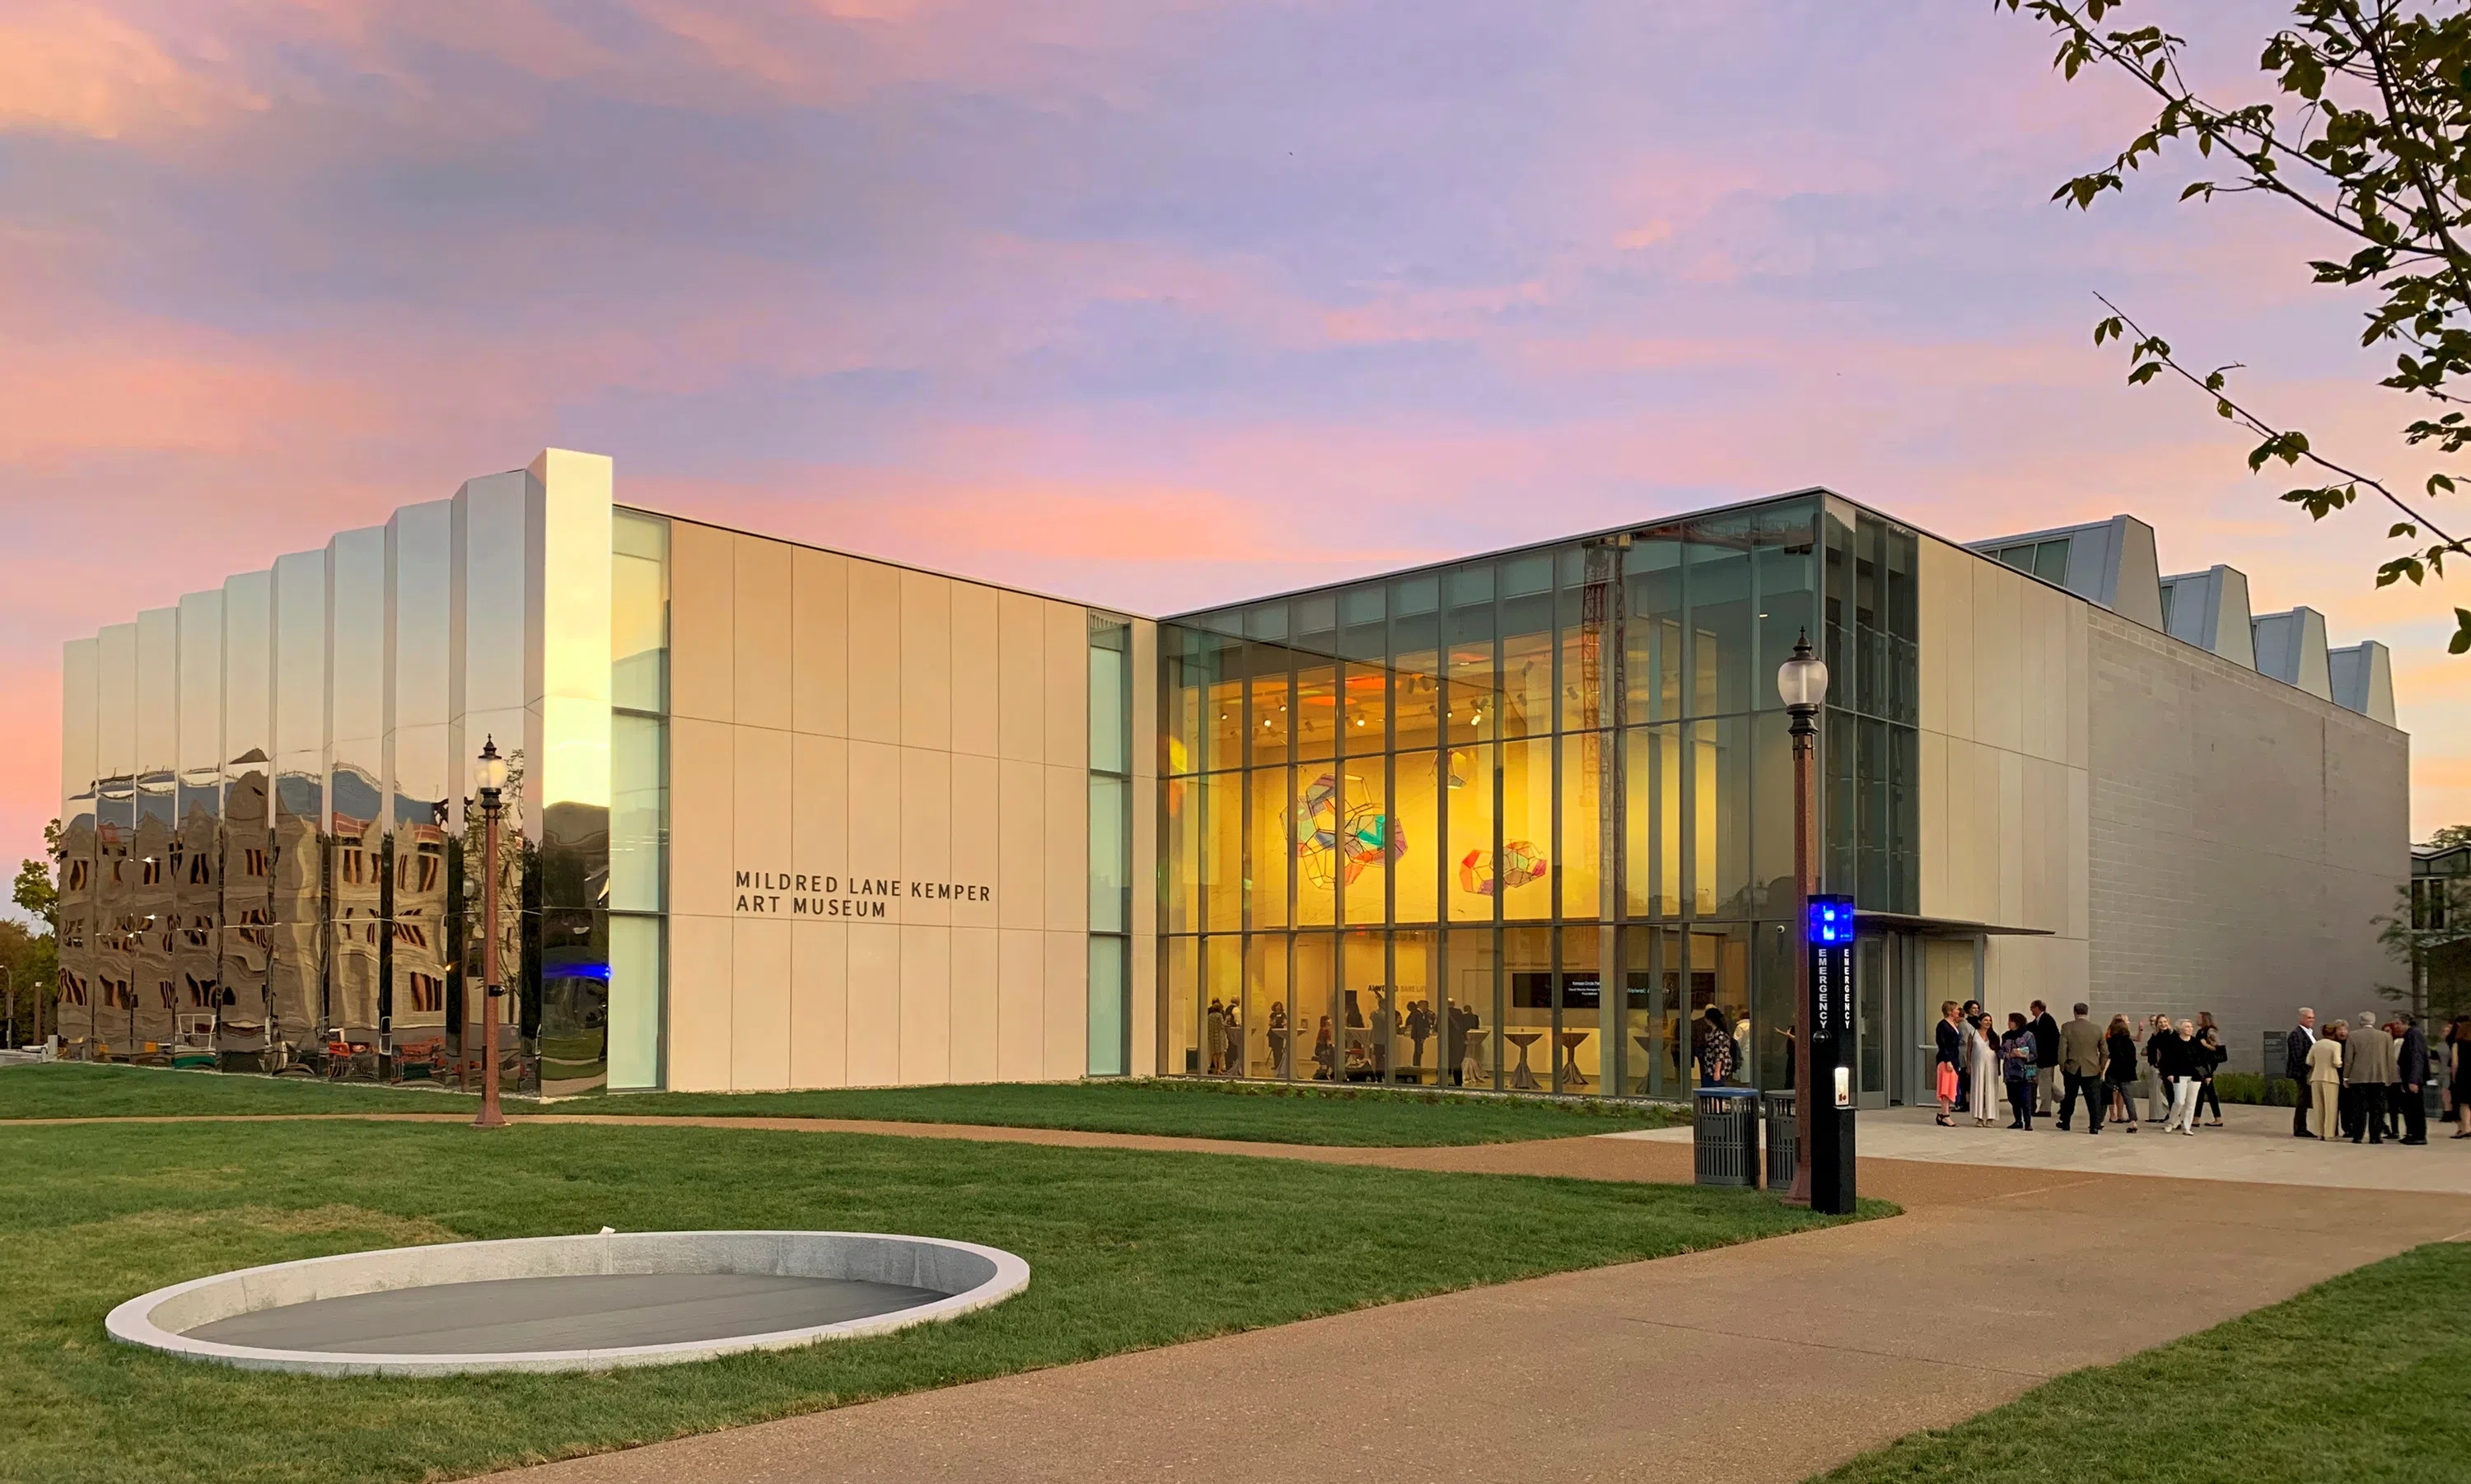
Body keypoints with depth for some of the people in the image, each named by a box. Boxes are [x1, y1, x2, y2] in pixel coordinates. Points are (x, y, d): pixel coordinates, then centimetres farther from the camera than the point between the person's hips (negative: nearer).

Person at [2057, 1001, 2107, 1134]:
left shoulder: (2067, 1028, -7)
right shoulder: (2097, 1029, -1)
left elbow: (2062, 1049, -7)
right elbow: (2104, 1052, 4)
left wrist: (2062, 1066, 4)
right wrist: (2101, 1067, 16)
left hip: (2072, 1069, 0)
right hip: (2092, 1070, 0)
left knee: (2069, 1098, 15)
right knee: (2094, 1099, 2)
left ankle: (2065, 1123, 25)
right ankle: (2095, 1127, -3)